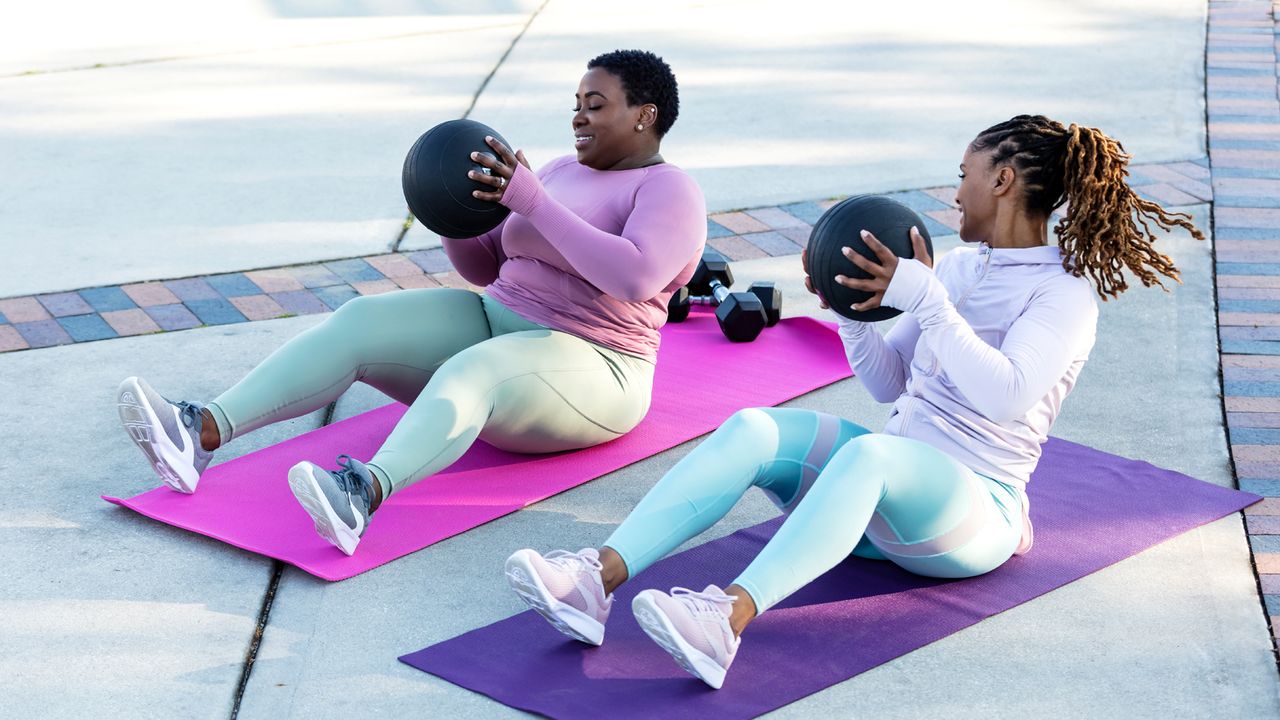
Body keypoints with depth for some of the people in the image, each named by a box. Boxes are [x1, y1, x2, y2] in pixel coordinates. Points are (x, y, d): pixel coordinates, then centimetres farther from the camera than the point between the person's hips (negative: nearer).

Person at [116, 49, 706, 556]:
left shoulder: (670, 192, -8)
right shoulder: (563, 172, 17)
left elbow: (634, 277, -29)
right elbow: (485, 266, 19)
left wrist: (533, 201, -28)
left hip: (583, 372, -8)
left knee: (464, 376, -40)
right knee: (357, 323, -16)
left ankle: (361, 495, -67)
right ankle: (201, 434, -32)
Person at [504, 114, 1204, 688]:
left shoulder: (1066, 292, -5)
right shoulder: (959, 267, 17)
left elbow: (1005, 396, -22)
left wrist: (921, 297, -24)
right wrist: (851, 308, 3)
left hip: (974, 512, -7)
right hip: (892, 485, 7)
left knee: (868, 454, -40)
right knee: (752, 428, -21)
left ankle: (726, 619, -59)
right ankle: (598, 580, -38)